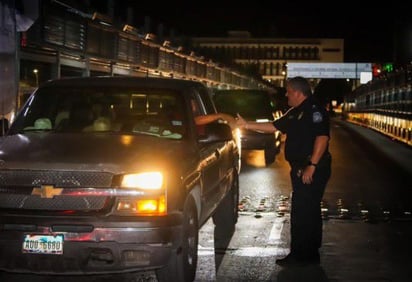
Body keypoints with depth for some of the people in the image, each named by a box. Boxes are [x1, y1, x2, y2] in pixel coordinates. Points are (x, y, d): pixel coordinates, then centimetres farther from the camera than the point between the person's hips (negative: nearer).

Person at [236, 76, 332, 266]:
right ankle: (310, 255, 22)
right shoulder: (294, 113, 17)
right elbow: (274, 126, 23)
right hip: (301, 169, 10)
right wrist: (247, 125, 20)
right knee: (309, 212, 14)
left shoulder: (314, 110, -13)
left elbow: (322, 137, -22)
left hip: (312, 170, -10)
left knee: (302, 213, -7)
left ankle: (300, 256, -1)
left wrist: (312, 165, -26)